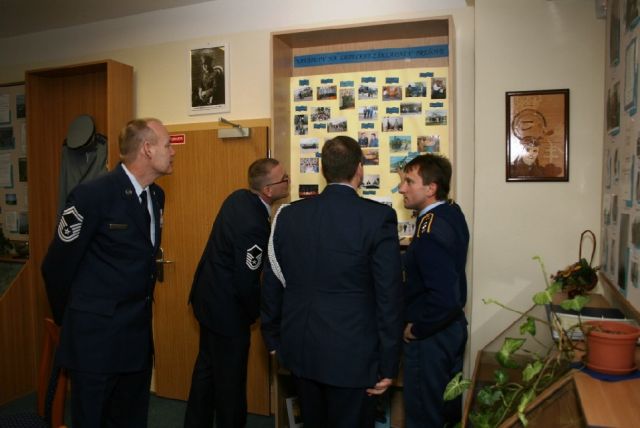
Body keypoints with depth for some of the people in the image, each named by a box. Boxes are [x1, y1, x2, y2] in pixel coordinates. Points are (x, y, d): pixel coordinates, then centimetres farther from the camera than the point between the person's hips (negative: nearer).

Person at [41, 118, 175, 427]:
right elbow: (57, 266, -10)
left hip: (138, 334, 7)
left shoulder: (156, 195, 6)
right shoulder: (92, 195, -18)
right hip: (96, 336, -6)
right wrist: (70, 320, 4)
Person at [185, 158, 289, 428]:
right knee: (230, 377, 10)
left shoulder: (240, 197, -3)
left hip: (208, 295, 10)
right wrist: (258, 313, -5)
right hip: (226, 306, -10)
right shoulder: (254, 224, -30)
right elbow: (247, 283, -23)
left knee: (207, 367, 24)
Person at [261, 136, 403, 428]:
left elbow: (272, 284, 5)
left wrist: (273, 339, 17)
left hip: (300, 348, 5)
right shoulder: (379, 217, -14)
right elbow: (389, 296, -13)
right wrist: (388, 364, -4)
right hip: (351, 353, -4)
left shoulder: (288, 215, -2)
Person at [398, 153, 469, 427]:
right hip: (454, 325, 9)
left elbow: (443, 298, -33)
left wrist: (417, 328, -18)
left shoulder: (430, 232, -28)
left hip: (429, 337, -9)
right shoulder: (453, 213, 1)